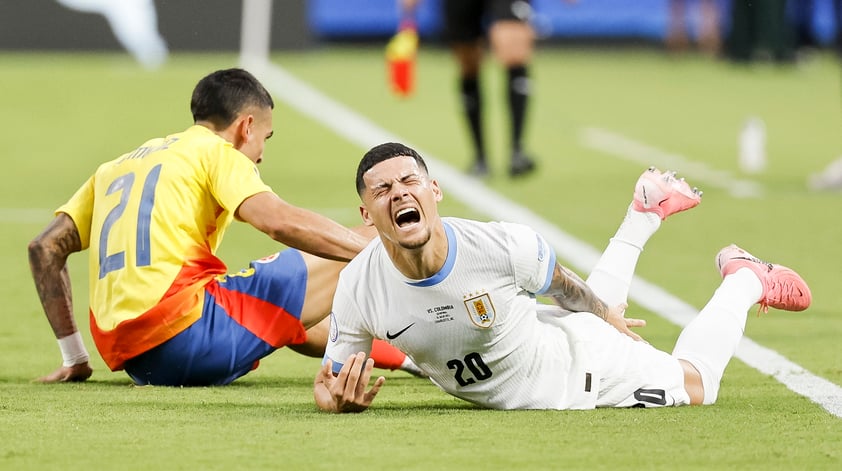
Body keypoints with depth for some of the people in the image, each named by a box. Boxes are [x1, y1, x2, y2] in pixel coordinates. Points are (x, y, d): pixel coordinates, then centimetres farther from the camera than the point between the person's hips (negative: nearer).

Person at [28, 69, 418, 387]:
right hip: (189, 331, -8)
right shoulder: (215, 152, 5)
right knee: (345, 260, 0)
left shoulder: (115, 168, 25)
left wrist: (73, 358, 21)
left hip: (128, 357, 8)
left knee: (288, 319, 33)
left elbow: (45, 247, 21)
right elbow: (279, 221, -13)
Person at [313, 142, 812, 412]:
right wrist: (338, 399, -42)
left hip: (579, 359, -4)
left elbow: (563, 286, -15)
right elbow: (330, 382, -17)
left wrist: (606, 313, 5)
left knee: (695, 385, 12)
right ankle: (643, 220, 56)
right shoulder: (359, 289, -32)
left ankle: (743, 279, 40)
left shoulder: (504, 246, -38)